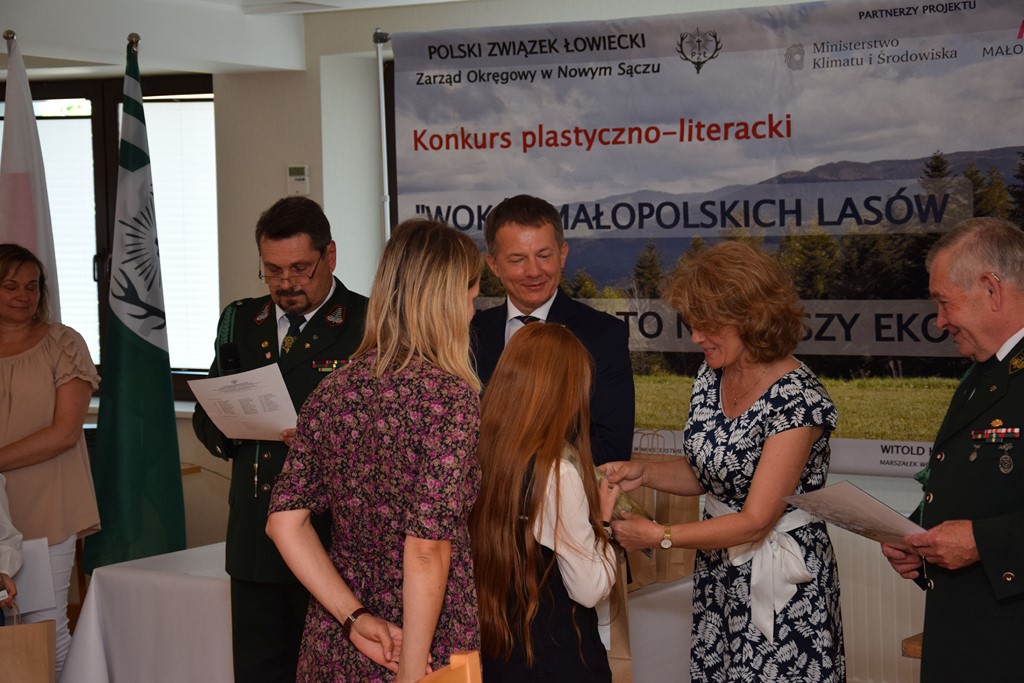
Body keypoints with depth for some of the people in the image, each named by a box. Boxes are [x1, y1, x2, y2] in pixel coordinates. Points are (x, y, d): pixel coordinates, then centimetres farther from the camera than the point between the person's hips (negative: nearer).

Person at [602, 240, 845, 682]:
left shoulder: (799, 400, -22)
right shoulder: (711, 376, 2)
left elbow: (756, 520, -22)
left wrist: (658, 537, -20)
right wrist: (643, 473, -4)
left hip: (779, 589, -7)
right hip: (717, 575, 7)